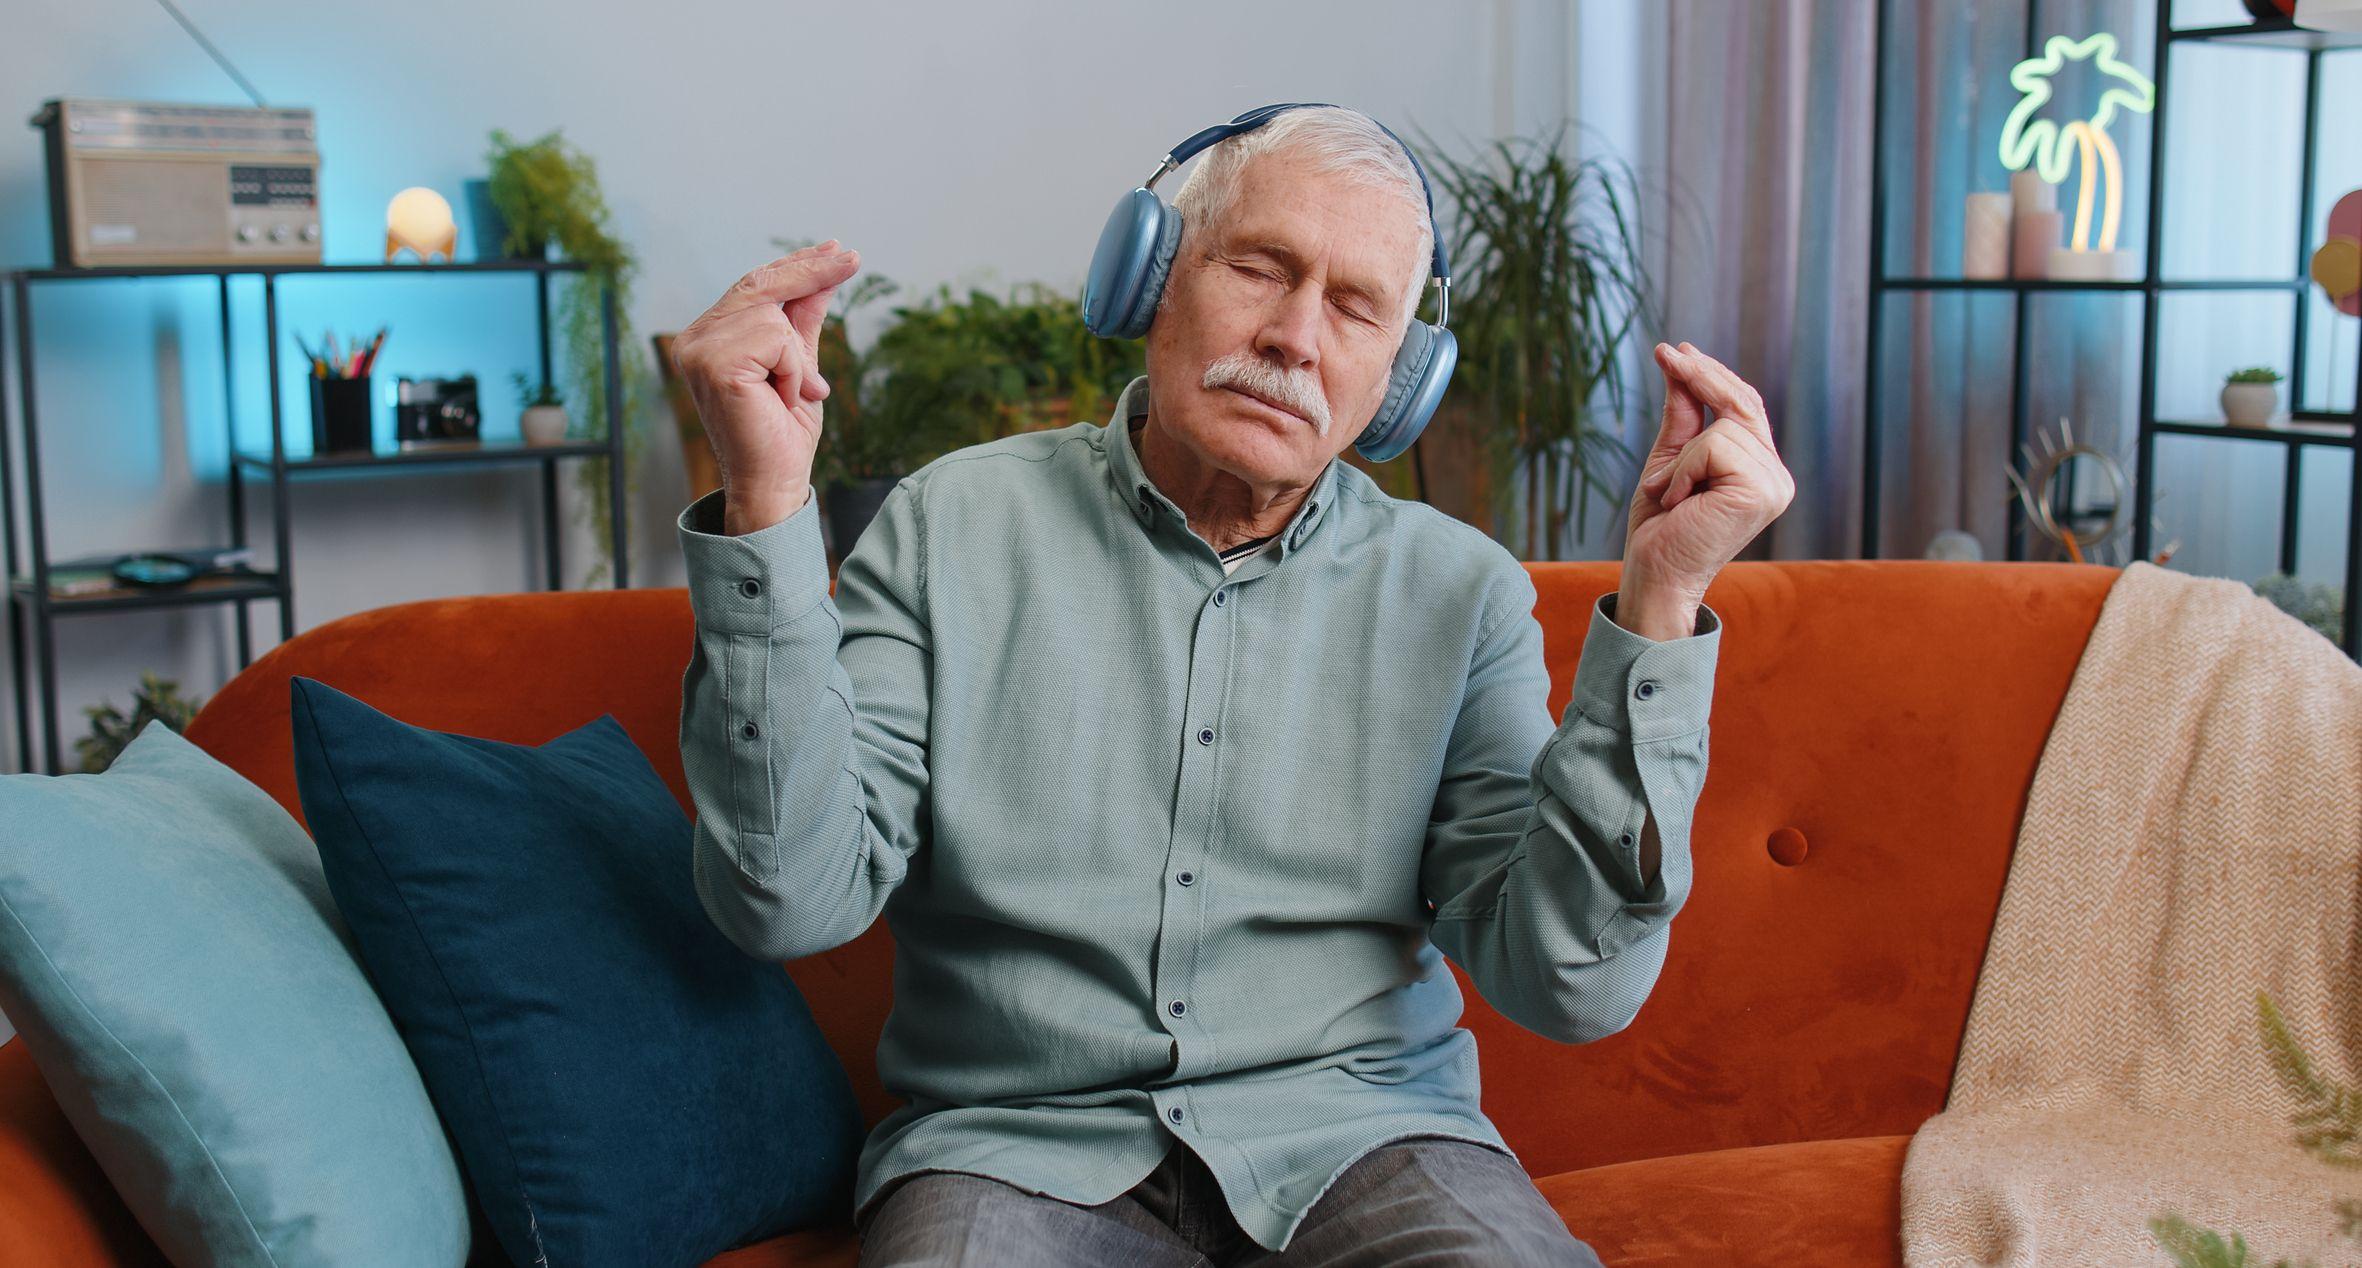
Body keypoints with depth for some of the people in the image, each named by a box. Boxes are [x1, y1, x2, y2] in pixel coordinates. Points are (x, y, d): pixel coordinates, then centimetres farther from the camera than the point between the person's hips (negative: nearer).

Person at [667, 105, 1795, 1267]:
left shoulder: (1459, 593, 4)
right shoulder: (953, 527, 1)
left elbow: (1570, 985, -7)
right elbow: (792, 901, -9)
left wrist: (1660, 604, -14)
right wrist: (765, 507, -17)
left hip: (1355, 1130, 2)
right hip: (1019, 1139, -1)